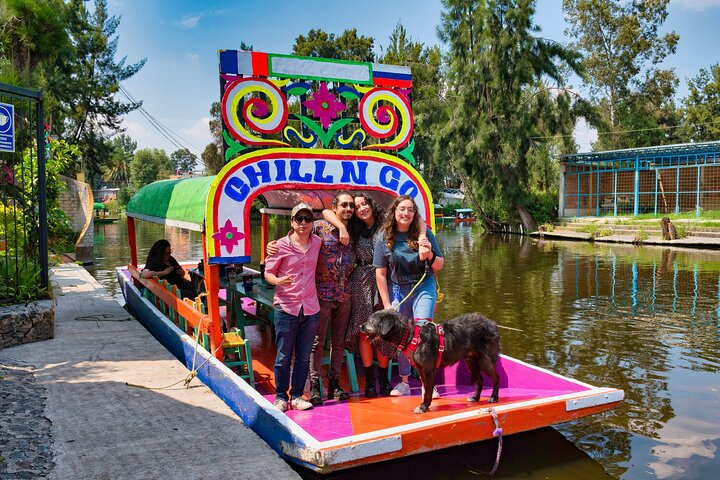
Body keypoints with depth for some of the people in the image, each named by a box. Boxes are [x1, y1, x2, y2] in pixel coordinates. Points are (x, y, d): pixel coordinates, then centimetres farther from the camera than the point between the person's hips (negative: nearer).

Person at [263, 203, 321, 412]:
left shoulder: (317, 242, 6)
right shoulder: (281, 246, -5)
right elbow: (267, 272, -2)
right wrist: (278, 281, -22)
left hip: (310, 309, 4)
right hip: (286, 307, -3)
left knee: (303, 357, 9)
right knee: (283, 357, 3)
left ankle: (297, 396, 20)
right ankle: (281, 397, 17)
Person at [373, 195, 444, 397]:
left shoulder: (424, 232, -6)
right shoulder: (385, 237, -6)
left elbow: (439, 265, 0)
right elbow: (380, 273, -3)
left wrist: (430, 255, -22)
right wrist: (386, 304, -5)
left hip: (423, 287, -1)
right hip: (397, 289, 1)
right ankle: (404, 382, 19)